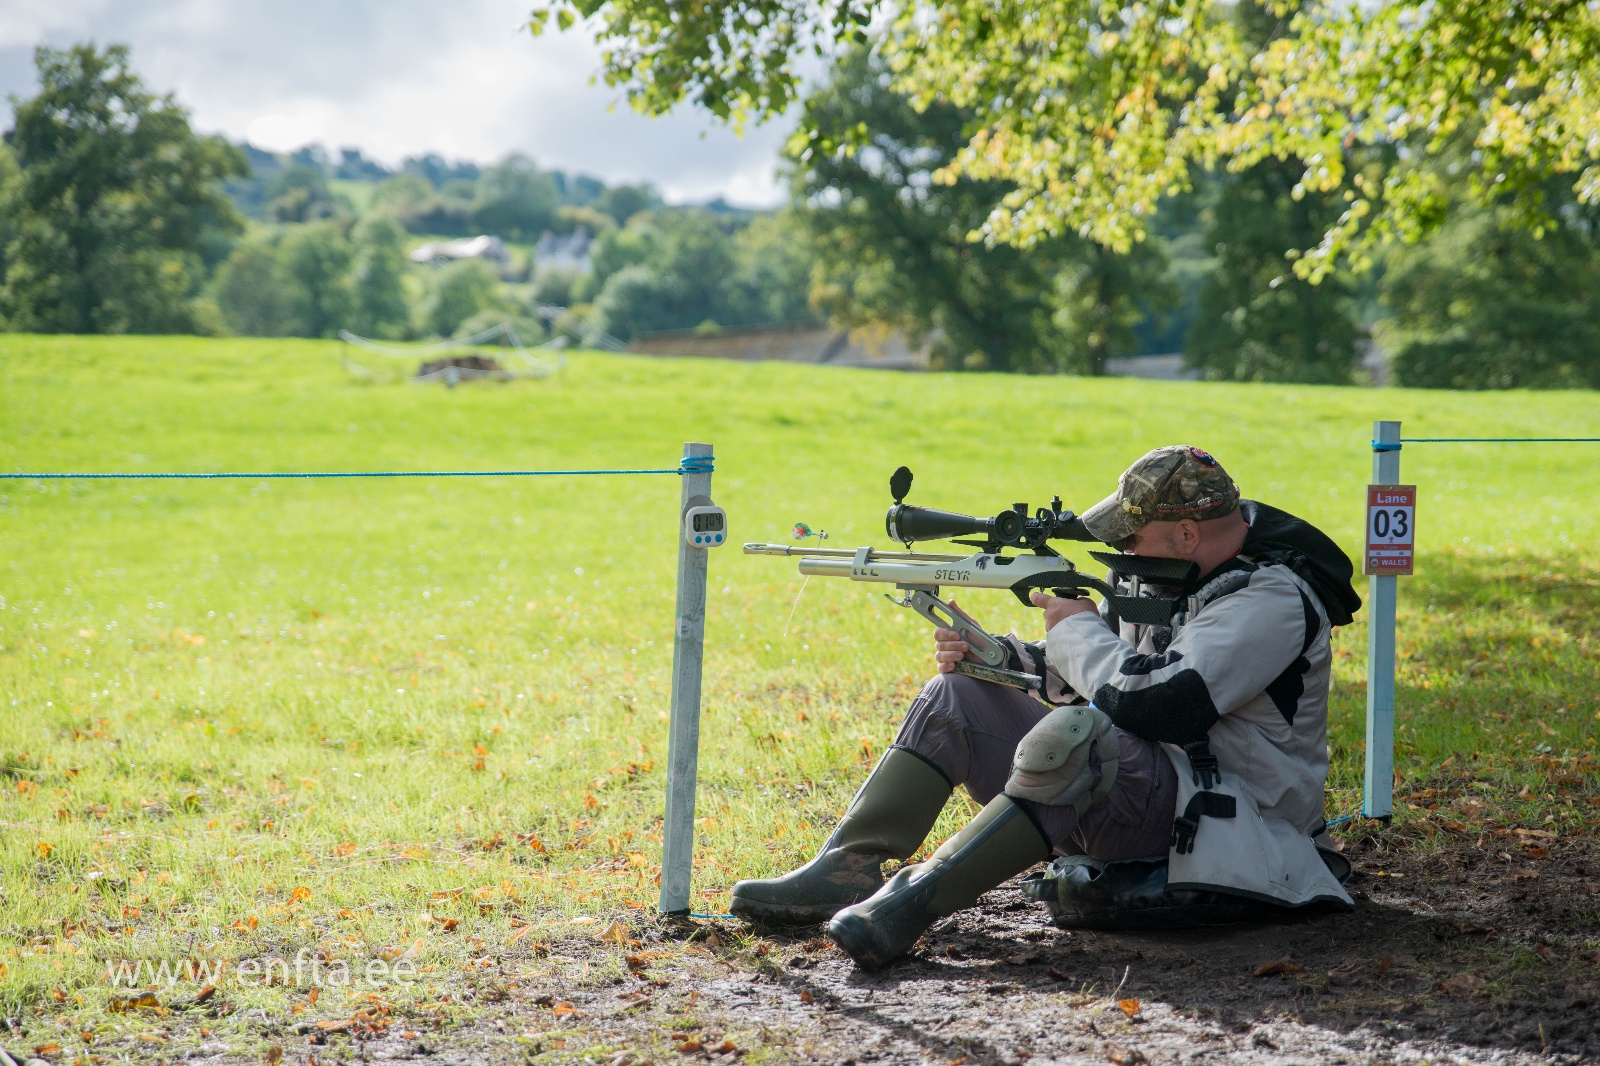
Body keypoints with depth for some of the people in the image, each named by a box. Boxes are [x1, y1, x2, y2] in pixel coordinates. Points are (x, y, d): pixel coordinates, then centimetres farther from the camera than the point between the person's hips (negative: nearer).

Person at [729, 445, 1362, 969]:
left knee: (1072, 734, -38)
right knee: (956, 698, 2)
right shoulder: (1174, 568, 9)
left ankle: (917, 899, -34)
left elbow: (1151, 703, -29)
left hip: (1220, 820, -10)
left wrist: (1077, 630, -12)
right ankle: (845, 871, -8)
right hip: (1139, 780, 10)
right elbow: (1108, 676, 18)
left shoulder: (1273, 598, -20)